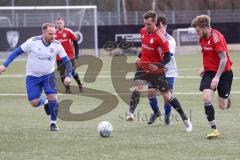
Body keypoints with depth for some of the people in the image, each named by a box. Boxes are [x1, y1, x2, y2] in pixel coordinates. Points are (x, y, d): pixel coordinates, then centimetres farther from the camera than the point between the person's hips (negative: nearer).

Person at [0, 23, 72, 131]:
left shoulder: (57, 45, -11)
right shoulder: (33, 42, -17)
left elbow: (67, 61, -3)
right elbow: (17, 52, -8)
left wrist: (68, 76, -18)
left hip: (48, 75, 1)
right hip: (33, 76, -1)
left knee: (52, 97, -18)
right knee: (34, 103, -9)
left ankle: (53, 123, 1)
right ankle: (45, 102, 28)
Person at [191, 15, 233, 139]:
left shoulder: (217, 37, -21)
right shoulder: (203, 38, 4)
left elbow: (224, 59, -23)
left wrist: (217, 77, -25)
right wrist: (204, 67, 11)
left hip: (223, 72, -6)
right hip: (209, 72, 6)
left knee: (222, 106, 0)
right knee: (207, 98, -18)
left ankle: (226, 98, 40)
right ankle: (214, 129, -13)